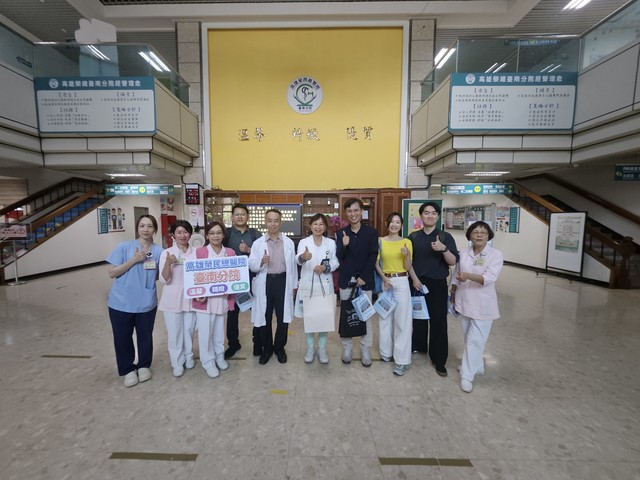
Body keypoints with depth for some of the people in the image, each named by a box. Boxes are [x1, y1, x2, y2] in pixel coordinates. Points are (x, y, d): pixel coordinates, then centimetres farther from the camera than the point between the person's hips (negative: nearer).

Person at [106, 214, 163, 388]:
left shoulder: (158, 251, -2)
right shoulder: (124, 247, -7)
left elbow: (159, 277, 5)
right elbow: (112, 273, -8)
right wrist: (134, 260, -20)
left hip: (146, 303, 1)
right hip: (121, 303, -1)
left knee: (145, 337, 13)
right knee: (122, 338, 12)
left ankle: (144, 365, 38)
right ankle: (128, 369, 34)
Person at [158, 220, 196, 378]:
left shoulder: (195, 253, -2)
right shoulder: (167, 253, -8)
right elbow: (164, 280, -11)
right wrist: (168, 263, -27)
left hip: (190, 298, 2)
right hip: (172, 300, -2)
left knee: (189, 330, 15)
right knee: (174, 332, 9)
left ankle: (188, 357, 37)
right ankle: (177, 362, 28)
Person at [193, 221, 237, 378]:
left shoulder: (230, 253, 3)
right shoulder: (200, 252, -7)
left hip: (223, 298, 3)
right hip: (205, 299, -3)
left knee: (219, 330, 17)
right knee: (205, 331, 6)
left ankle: (219, 356, 36)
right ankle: (208, 362, 25)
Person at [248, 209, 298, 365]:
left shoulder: (289, 242, 3)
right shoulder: (257, 243, 0)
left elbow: (293, 265, 6)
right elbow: (251, 266, -5)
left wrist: (294, 285, 7)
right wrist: (261, 261, -26)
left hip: (283, 282, 1)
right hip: (265, 283, 0)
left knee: (283, 318, 9)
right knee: (265, 317, 11)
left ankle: (279, 348, 30)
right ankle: (266, 348, 30)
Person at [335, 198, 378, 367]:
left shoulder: (371, 232, 0)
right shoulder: (341, 233, 3)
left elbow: (373, 257, -3)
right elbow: (339, 258, -2)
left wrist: (364, 277, -11)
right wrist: (344, 246, -22)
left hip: (365, 281, -1)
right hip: (346, 281, 1)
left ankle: (365, 350, 22)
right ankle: (347, 348, 26)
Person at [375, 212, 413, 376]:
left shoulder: (407, 242, 0)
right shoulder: (380, 241, 3)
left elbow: (408, 268, -1)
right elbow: (377, 263, 4)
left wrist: (407, 255, -19)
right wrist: (384, 278, -10)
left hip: (401, 283, -2)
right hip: (384, 282, 2)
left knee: (402, 320, 0)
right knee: (385, 318, 12)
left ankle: (402, 360, 10)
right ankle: (386, 352, 29)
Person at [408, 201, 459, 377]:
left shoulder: (445, 237, -2)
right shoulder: (413, 236, 3)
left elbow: (453, 262, -8)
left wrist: (443, 249, -26)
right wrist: (415, 279, -7)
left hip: (438, 284, -1)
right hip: (418, 282, 2)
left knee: (438, 321, 2)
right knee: (418, 316, 12)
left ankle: (439, 360, 13)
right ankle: (418, 346, 33)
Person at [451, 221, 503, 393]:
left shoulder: (496, 255, -10)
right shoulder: (463, 253, 2)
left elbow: (489, 278, -24)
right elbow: (456, 275, 11)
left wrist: (469, 276, -39)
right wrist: (453, 293, 14)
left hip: (483, 305, -4)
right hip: (464, 301, 5)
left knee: (475, 340, -2)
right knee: (468, 338, 17)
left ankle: (467, 375, 10)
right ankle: (476, 365, 38)